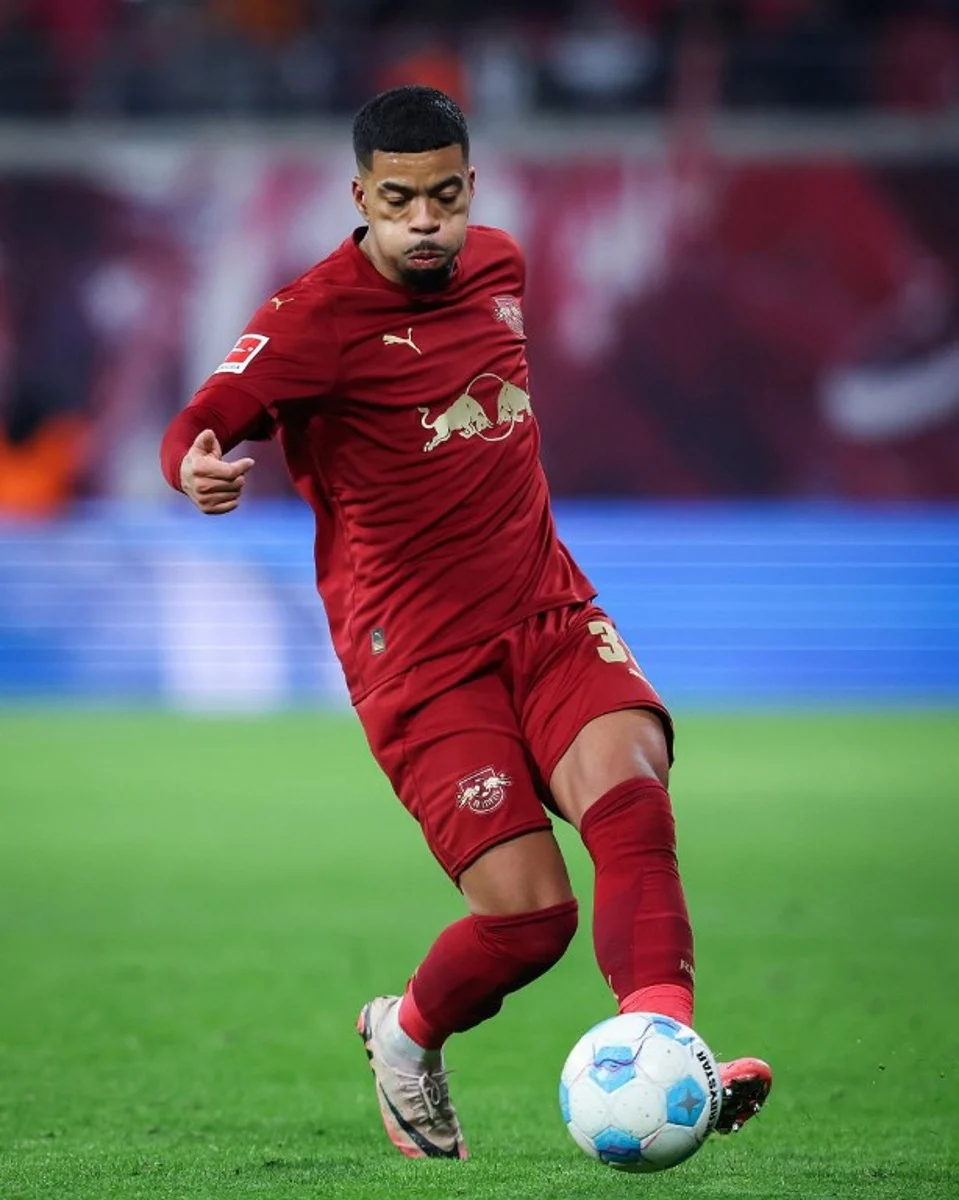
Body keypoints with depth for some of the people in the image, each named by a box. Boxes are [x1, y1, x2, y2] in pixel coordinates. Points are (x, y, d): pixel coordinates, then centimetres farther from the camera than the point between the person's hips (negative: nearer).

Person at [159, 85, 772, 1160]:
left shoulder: (495, 264, 10)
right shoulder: (318, 315, -10)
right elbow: (198, 428, -21)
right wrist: (199, 469, -43)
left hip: (549, 615, 5)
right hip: (420, 656, -5)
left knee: (629, 787, -26)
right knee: (530, 910, -15)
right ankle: (406, 1036, 17)